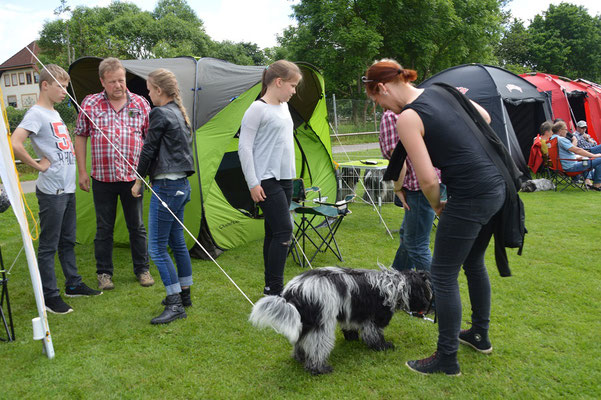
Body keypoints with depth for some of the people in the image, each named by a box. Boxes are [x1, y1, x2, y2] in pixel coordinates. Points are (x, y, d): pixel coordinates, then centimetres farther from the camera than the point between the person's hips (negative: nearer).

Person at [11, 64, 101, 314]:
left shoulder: (55, 114, 15)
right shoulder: (36, 114, -13)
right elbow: (14, 144, -27)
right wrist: (38, 165, -18)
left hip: (67, 188, 9)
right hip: (51, 190, -9)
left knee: (67, 240, 18)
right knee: (48, 246, 1)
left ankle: (73, 284, 30)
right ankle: (50, 296, 10)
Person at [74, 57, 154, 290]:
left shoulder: (141, 104, 1)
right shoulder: (90, 104, 0)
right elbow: (80, 137, 6)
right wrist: (82, 171, 2)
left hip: (133, 178, 0)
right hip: (102, 178, 0)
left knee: (137, 227, 10)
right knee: (104, 229, 9)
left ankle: (142, 269, 24)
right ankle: (104, 273, 23)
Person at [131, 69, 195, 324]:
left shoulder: (160, 114, -12)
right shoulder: (180, 113, 15)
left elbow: (149, 150, -10)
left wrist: (138, 181, 3)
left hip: (166, 186, -10)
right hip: (181, 184, 10)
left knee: (157, 248, -5)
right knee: (177, 242, 17)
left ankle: (175, 304, -1)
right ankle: (184, 295, 28)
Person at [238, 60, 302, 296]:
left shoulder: (284, 107, 14)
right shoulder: (258, 109, -12)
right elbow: (244, 146, -14)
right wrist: (253, 183, -15)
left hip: (285, 179, 8)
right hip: (267, 181, -8)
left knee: (274, 232, 11)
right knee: (283, 231, -11)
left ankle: (271, 287, 20)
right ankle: (274, 290, -2)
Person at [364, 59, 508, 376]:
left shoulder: (407, 118, -15)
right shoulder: (443, 90, 9)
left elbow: (427, 179, -17)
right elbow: (485, 118, 22)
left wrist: (436, 206, 2)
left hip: (469, 199, -9)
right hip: (497, 186, 9)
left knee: (443, 276, 5)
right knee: (474, 263, 25)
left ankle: (447, 359, 18)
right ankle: (480, 334, 43)